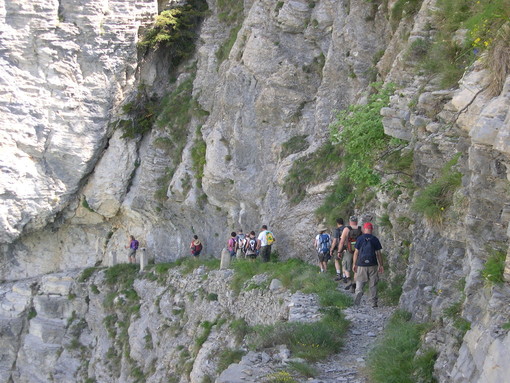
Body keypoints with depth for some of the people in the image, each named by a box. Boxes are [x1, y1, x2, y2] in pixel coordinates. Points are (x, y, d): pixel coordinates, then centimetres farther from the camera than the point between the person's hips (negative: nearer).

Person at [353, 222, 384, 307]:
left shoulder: (360, 238, -1)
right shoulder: (375, 239, 0)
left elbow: (356, 252, -1)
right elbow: (378, 253, 1)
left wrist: (354, 264, 7)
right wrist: (381, 265, 8)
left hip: (361, 264, -1)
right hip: (373, 265, 1)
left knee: (359, 281, 9)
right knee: (373, 284, 8)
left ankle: (359, 292, -20)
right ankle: (373, 302, 10)